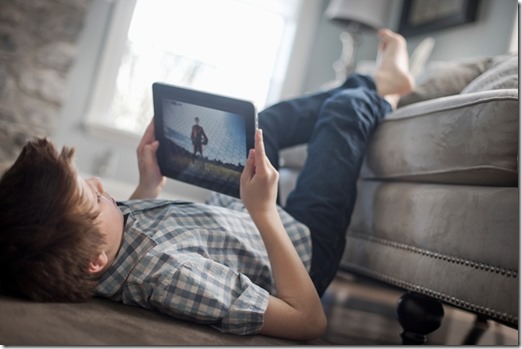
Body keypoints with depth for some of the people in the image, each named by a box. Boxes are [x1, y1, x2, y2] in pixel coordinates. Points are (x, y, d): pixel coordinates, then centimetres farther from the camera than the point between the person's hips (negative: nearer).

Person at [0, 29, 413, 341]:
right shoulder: (169, 275, -48)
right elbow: (310, 319, -36)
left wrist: (149, 184, -13)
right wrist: (265, 212, -40)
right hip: (303, 243, -6)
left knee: (268, 118, 23)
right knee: (346, 108, 2)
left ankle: (372, 84, 49)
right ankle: (381, 91, 41)